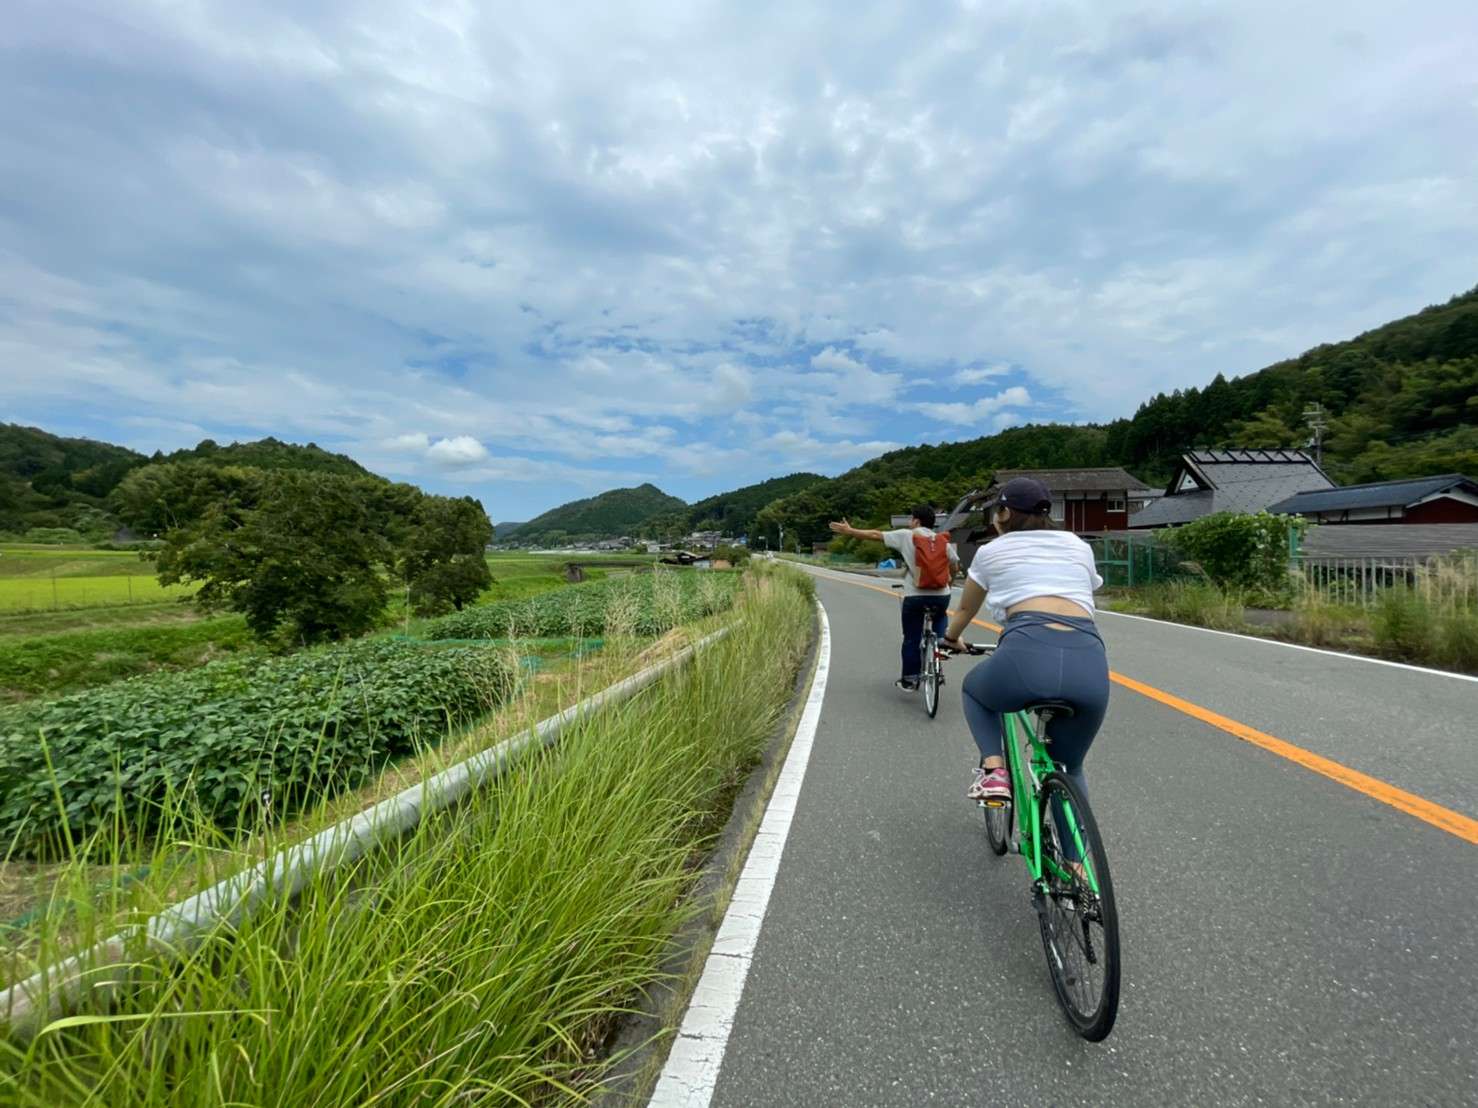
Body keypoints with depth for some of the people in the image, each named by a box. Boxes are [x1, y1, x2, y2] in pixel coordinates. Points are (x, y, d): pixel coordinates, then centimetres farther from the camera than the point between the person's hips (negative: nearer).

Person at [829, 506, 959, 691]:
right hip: (941, 595, 2)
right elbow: (955, 567, 9)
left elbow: (875, 535, 0)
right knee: (940, 619, 32)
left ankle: (909, 680, 13)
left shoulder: (906, 536, -1)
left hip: (915, 596, -2)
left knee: (911, 639, 9)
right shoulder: (943, 541, 7)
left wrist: (849, 531, 7)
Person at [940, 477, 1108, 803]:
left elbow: (965, 609, 35)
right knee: (1069, 767, 29)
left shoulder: (991, 551, 19)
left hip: (1028, 654, -3)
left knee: (973, 690, 33)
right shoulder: (1079, 547, 26)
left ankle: (993, 768, 11)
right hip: (1089, 664, 3)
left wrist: (950, 639, 56)